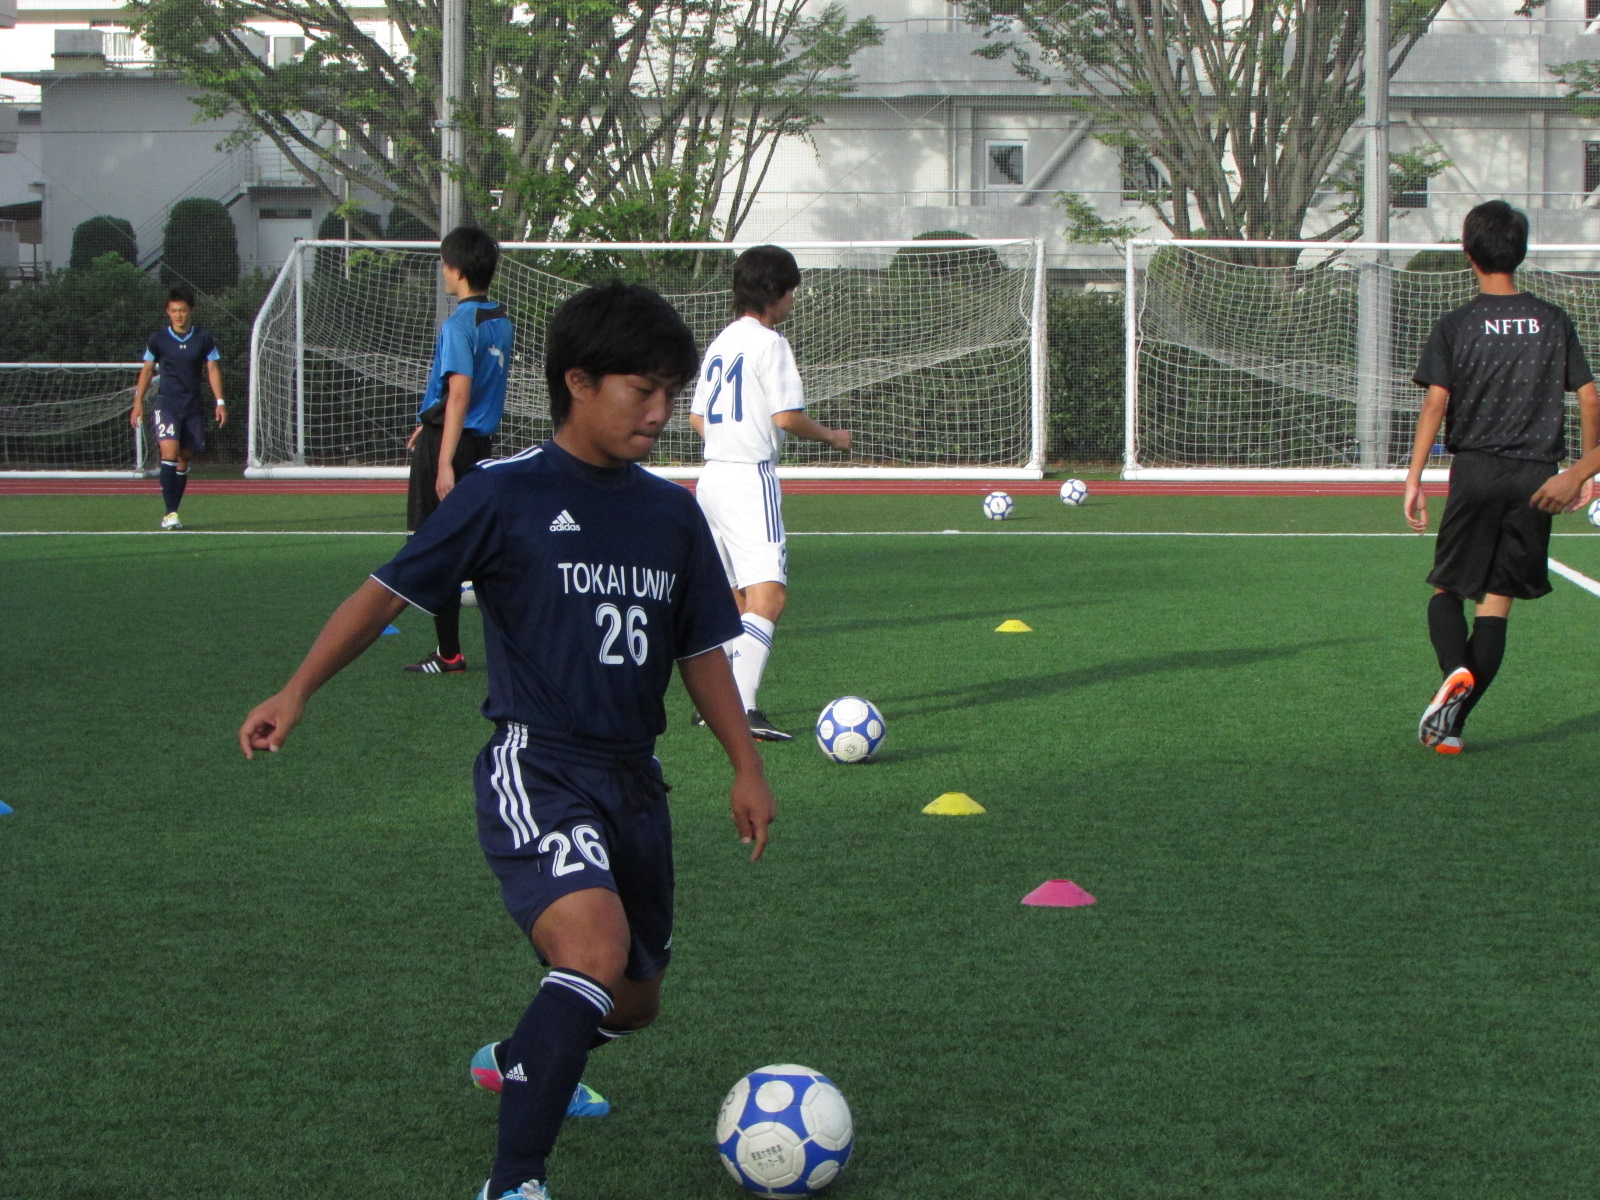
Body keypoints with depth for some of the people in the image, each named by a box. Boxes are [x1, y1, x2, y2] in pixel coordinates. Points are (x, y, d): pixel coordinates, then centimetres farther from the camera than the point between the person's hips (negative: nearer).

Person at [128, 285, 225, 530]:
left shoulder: (204, 339, 5)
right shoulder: (158, 339, 3)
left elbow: (213, 370, 6)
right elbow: (147, 370, 9)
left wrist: (220, 402, -3)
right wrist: (138, 402, 4)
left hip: (193, 407, 2)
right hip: (166, 404, -2)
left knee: (184, 458, 4)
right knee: (169, 452, -20)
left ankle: (172, 513, 13)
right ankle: (170, 513, -22)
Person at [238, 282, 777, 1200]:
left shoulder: (672, 515, 9)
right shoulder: (506, 495, -6)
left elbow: (702, 651, 17)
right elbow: (391, 592, -4)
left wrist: (748, 769, 13)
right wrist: (298, 692, -11)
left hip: (635, 780, 7)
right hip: (537, 769, -7)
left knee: (633, 1004, 16)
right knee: (596, 951, -30)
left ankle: (521, 1061, 50)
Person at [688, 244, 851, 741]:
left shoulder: (720, 342, 16)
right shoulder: (767, 342, -9)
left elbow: (697, 416, 20)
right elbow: (787, 415, -16)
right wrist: (831, 436, 1)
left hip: (712, 474, 9)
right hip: (750, 478, -9)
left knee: (736, 600, 19)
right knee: (768, 596, -16)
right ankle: (742, 709, -29)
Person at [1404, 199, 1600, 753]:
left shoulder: (1456, 326, -3)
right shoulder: (1554, 323, 4)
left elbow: (1436, 401, -10)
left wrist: (1414, 478, -9)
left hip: (1476, 470, -2)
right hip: (1537, 475, 2)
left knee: (1448, 587, 12)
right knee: (1497, 601, 6)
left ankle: (1455, 671, -19)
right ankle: (1451, 724, 1)